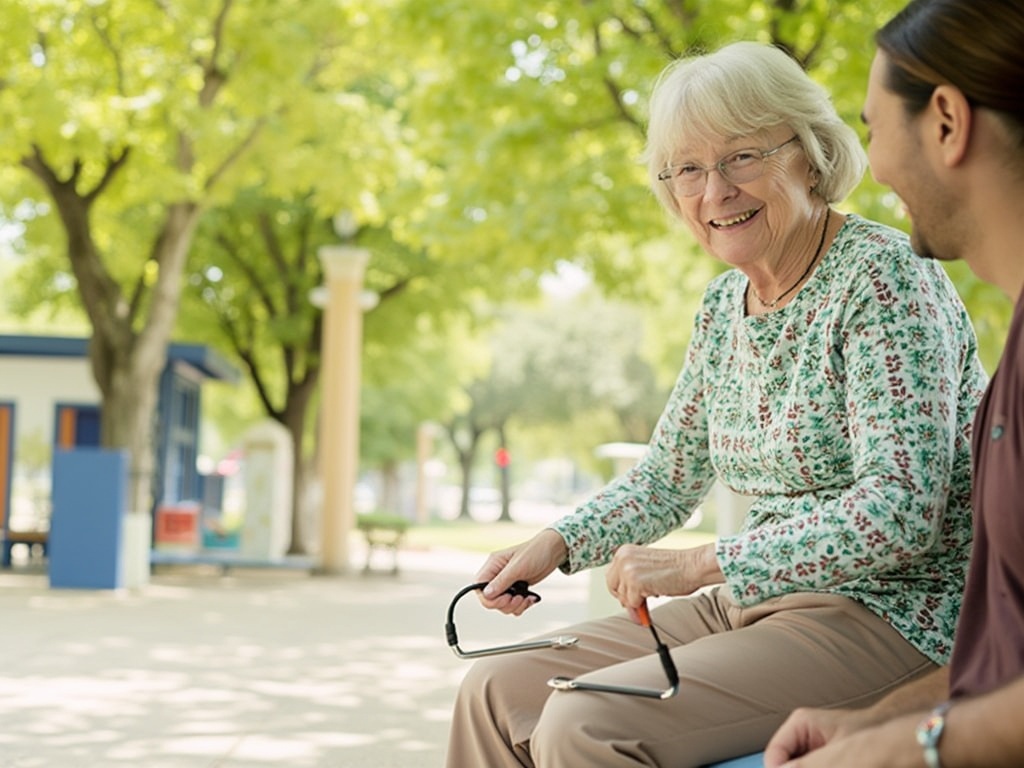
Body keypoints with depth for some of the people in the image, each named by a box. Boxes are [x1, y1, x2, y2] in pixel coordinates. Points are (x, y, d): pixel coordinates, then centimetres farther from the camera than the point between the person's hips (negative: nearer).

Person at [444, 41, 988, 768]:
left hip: (889, 617, -8)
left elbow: (901, 511, -23)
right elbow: (666, 479, 21)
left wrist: (700, 565, -23)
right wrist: (556, 544, 3)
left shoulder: (883, 274, -14)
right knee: (496, 692, 0)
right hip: (755, 604, 8)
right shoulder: (725, 305, 10)